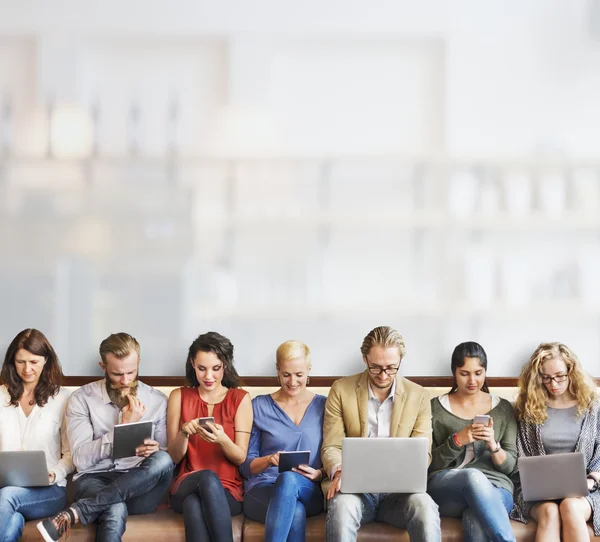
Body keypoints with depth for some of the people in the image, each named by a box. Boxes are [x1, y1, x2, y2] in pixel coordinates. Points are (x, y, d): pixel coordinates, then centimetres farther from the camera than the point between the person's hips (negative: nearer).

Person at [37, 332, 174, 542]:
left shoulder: (157, 401, 8)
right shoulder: (82, 398, 1)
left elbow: (166, 457, 8)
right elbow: (81, 459, -8)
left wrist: (154, 451, -16)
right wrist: (124, 427, -12)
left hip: (139, 487, 4)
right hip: (94, 480, -4)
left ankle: (74, 513, -38)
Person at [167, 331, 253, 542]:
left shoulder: (240, 398, 5)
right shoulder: (179, 396, 9)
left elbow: (241, 458, 0)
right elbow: (174, 457, 7)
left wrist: (222, 440, -22)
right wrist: (184, 434, -15)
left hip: (228, 491, -1)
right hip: (186, 487, 1)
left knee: (195, 504, -38)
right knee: (207, 477, -37)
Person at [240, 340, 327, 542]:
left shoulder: (324, 406, 12)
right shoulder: (259, 406, 10)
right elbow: (245, 465, 9)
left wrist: (318, 474, -12)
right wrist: (269, 460, -13)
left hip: (308, 493, 1)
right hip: (262, 490, -1)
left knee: (289, 479, -39)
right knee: (295, 513, -40)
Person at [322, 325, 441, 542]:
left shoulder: (418, 396, 6)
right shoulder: (341, 390, 3)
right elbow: (331, 447, 2)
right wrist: (339, 472, -22)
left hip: (398, 490, 1)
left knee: (424, 506, -33)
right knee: (342, 505, -37)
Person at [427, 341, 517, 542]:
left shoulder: (503, 408, 14)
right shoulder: (436, 407, 10)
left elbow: (509, 466, 10)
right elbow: (429, 463, 5)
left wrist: (493, 445, -11)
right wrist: (457, 440, -12)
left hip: (494, 487, 0)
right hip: (444, 489, 1)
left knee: (477, 523, -41)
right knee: (474, 476, -39)